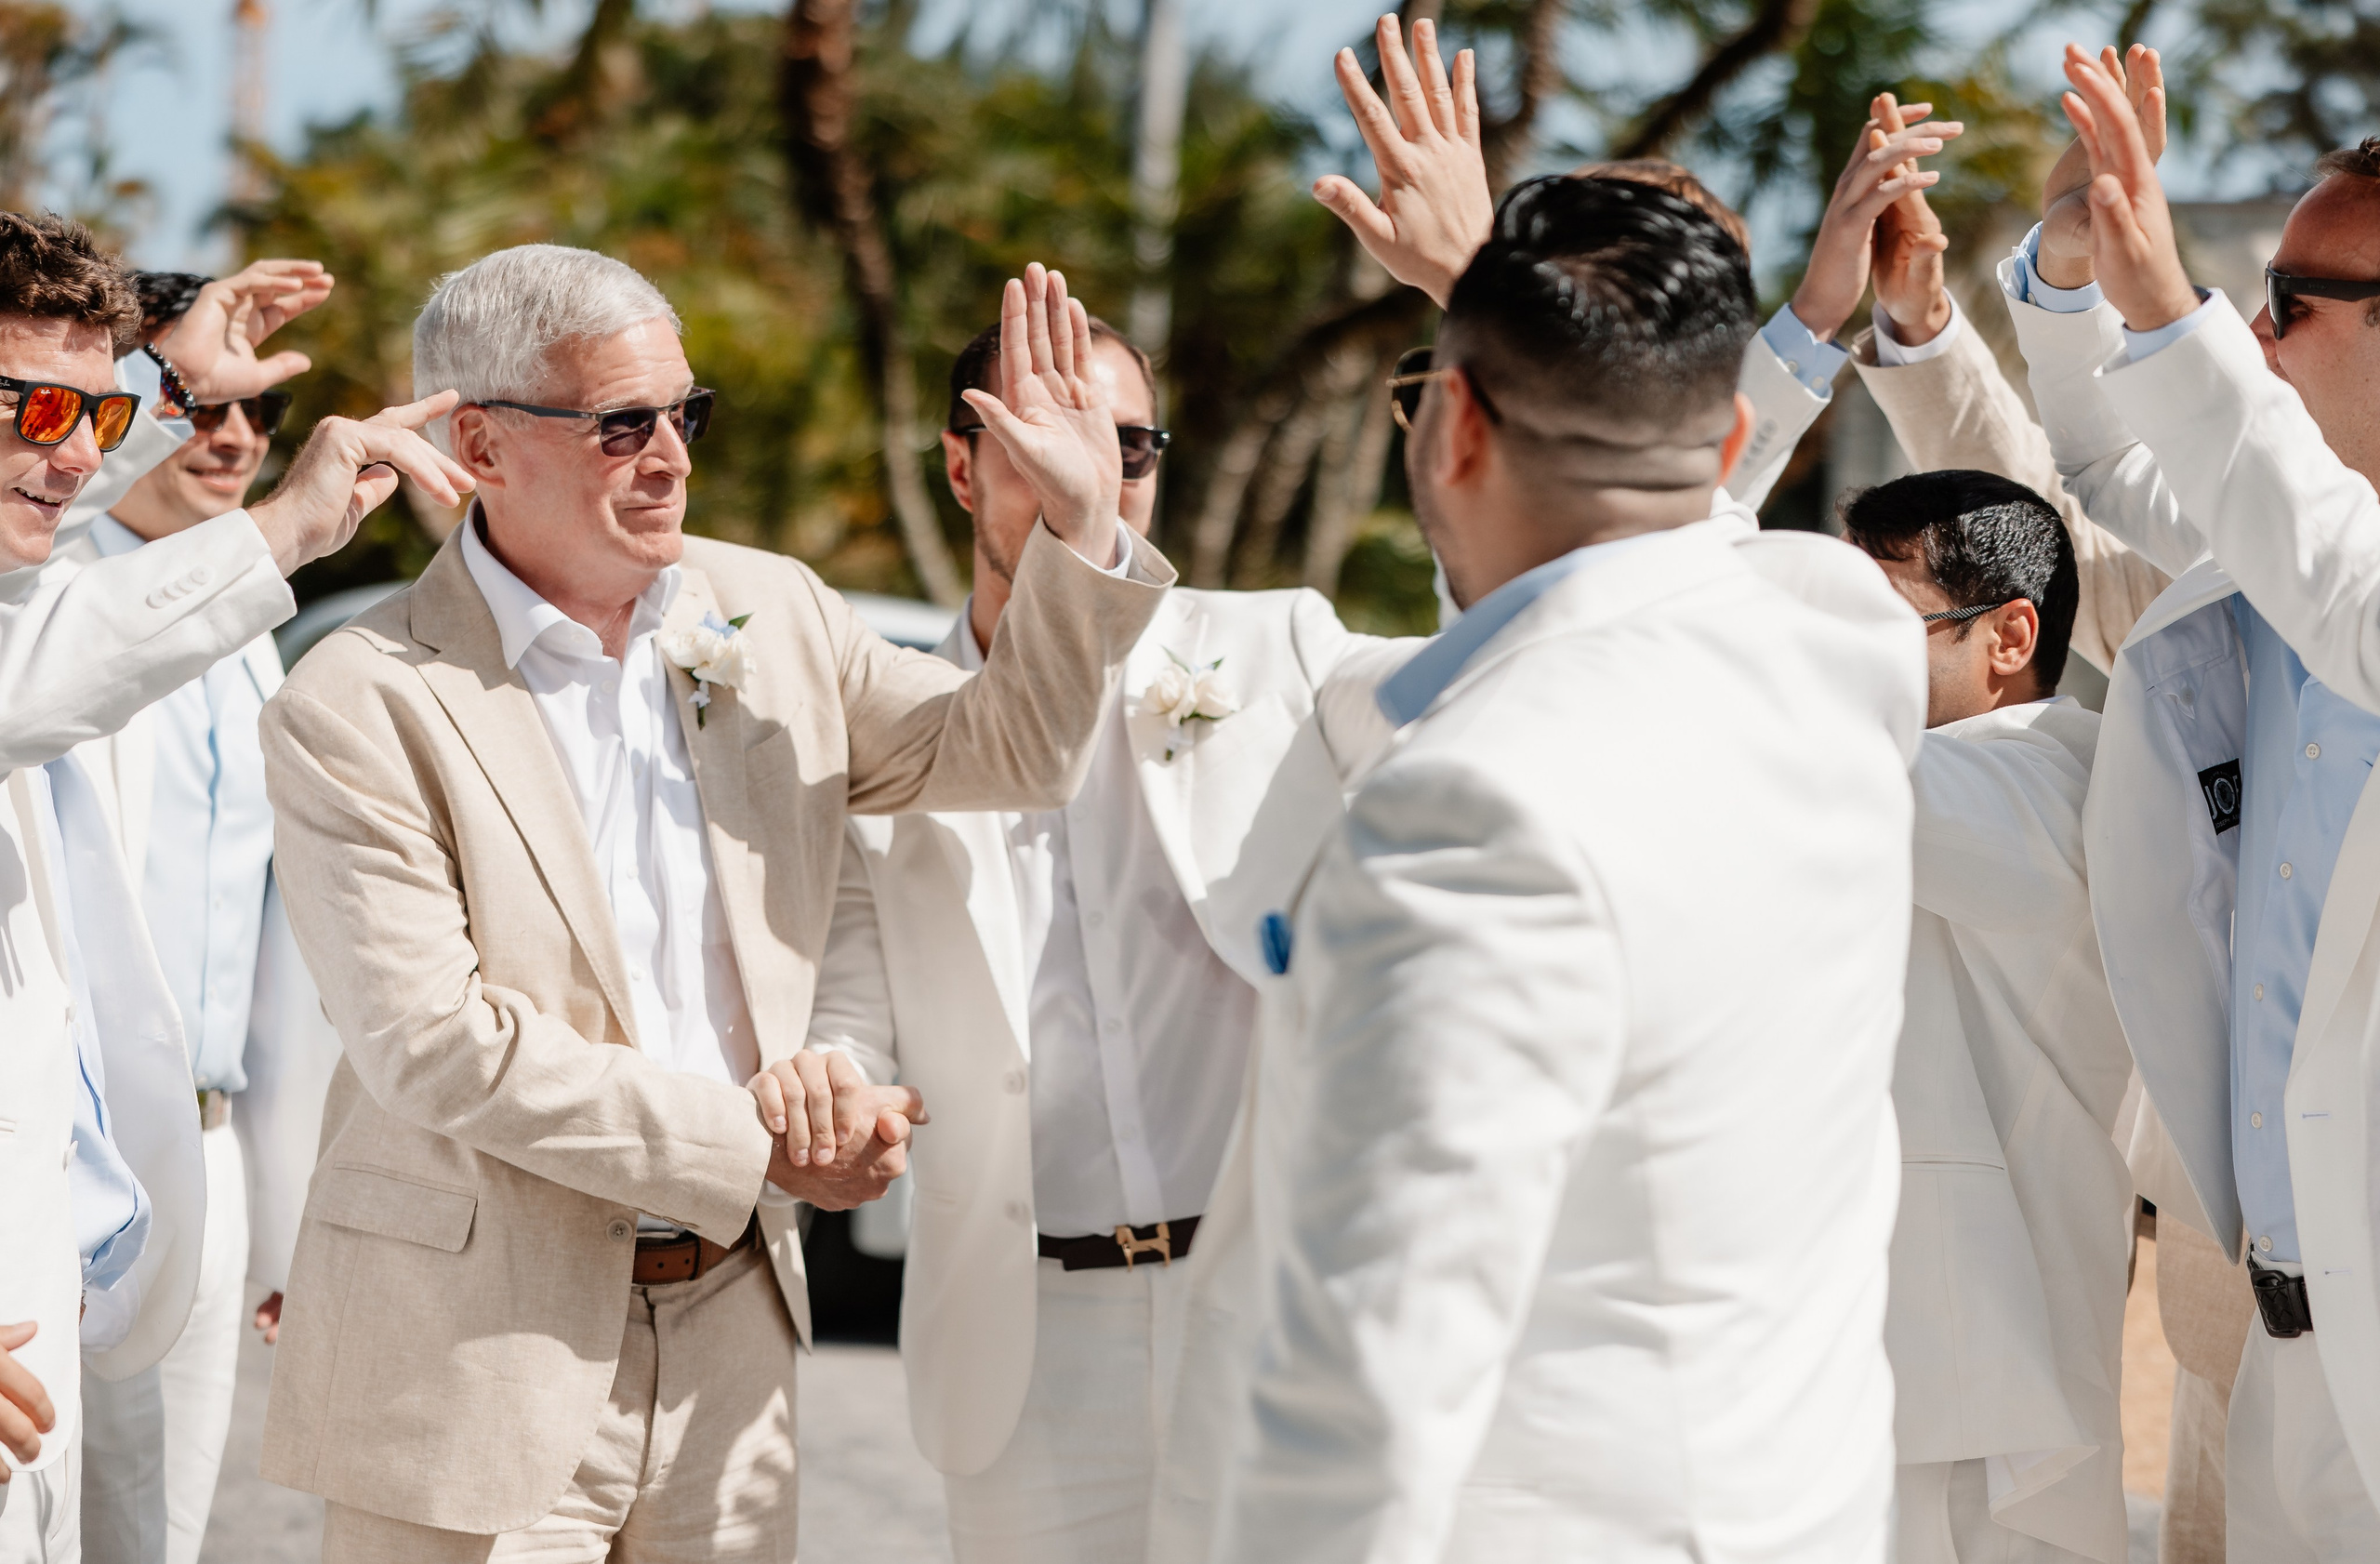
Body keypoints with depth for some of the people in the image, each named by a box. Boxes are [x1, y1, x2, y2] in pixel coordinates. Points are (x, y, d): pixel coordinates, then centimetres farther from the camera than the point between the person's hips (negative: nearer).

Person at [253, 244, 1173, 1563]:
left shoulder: (770, 614, 8)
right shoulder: (358, 712, -12)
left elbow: (1007, 749, 16)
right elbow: (439, 1046, -18)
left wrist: (1083, 525, 0)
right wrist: (751, 1144, -16)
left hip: (727, 1339, 5)